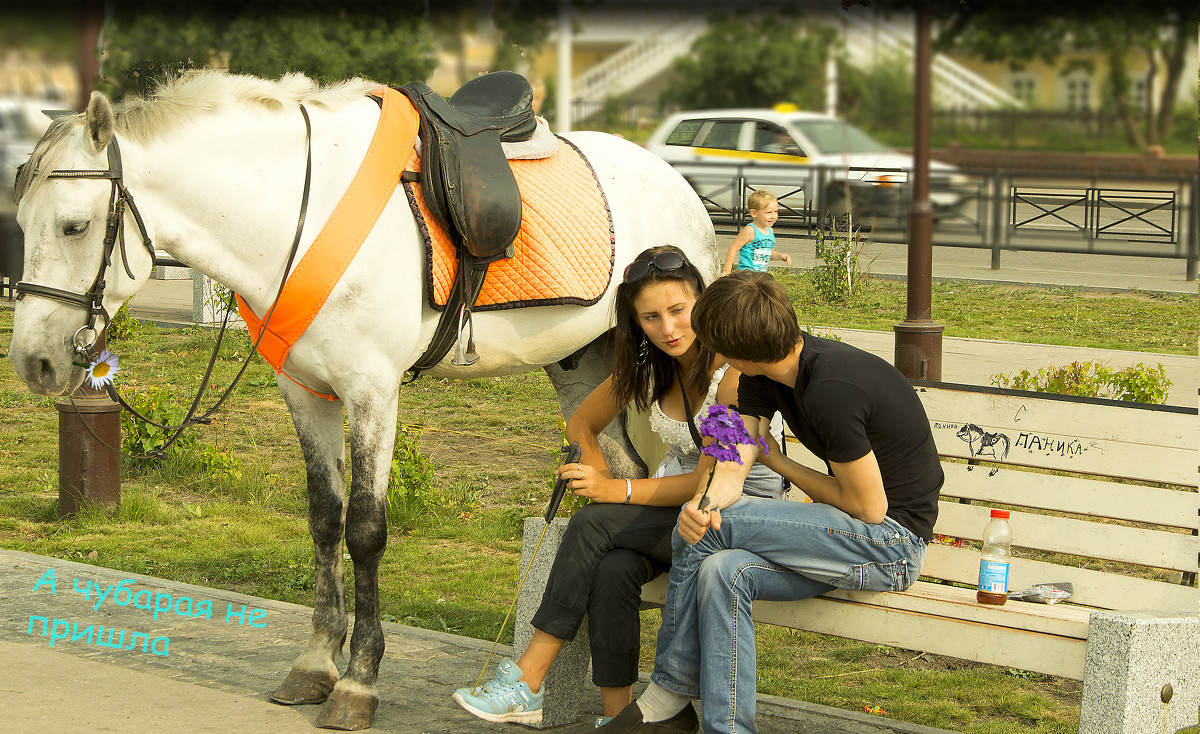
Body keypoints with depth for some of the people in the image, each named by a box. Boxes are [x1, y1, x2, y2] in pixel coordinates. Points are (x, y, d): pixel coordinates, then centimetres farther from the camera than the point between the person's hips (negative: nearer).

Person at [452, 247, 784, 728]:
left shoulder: (734, 371, -19)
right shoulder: (647, 365, 2)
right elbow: (582, 424, 15)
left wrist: (618, 492, -25)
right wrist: (604, 484, -3)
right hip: (673, 502, 6)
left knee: (592, 525, -26)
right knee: (612, 572, -30)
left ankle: (527, 683, -20)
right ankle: (616, 718, -24)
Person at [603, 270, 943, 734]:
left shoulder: (831, 390, -26)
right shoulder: (762, 379, 3)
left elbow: (868, 507, -19)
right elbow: (733, 468, -5)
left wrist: (778, 463, -7)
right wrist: (702, 503, -30)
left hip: (893, 538, -8)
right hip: (851, 538, 8)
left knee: (710, 532, -18)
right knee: (723, 571, -18)